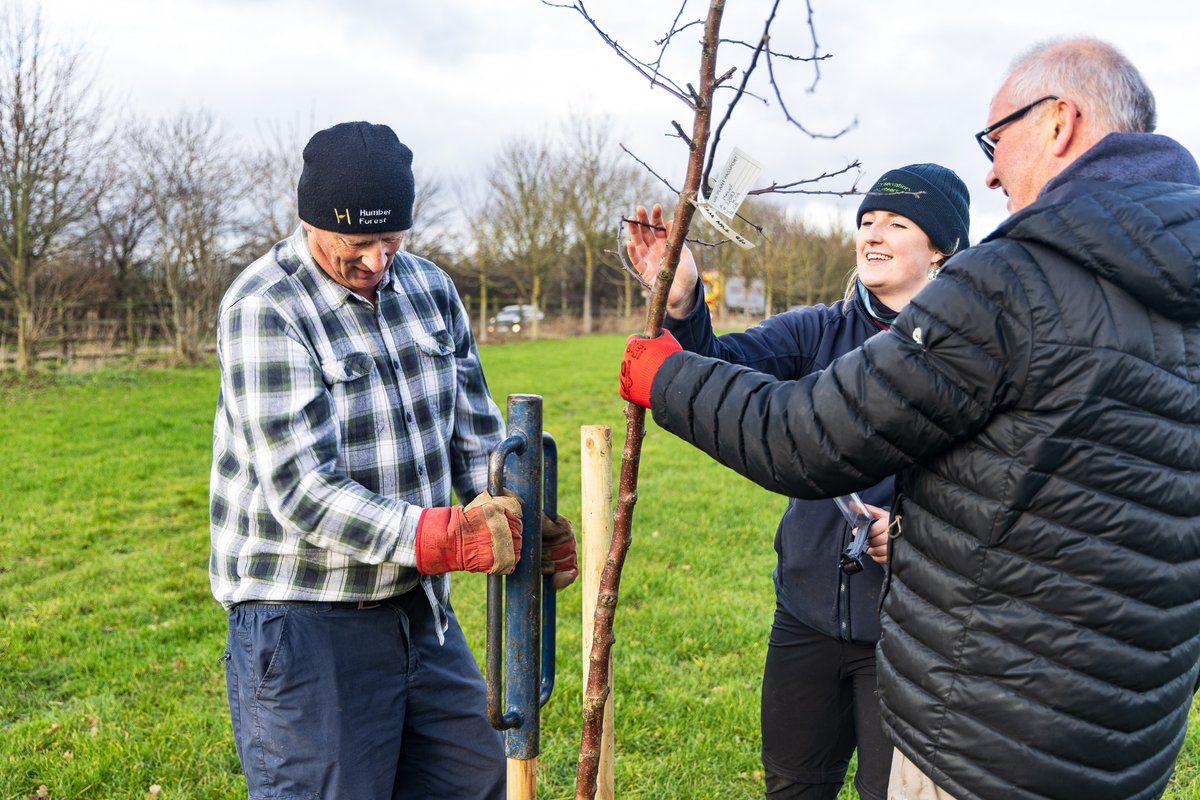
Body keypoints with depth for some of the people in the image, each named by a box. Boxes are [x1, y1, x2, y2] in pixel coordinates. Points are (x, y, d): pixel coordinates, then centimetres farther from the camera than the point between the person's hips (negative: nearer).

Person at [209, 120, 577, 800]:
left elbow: (476, 436, 8)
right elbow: (304, 491, -24)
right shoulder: (264, 310, -17)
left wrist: (525, 524, -8)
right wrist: (441, 538, -34)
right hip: (306, 617, -6)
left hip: (421, 607, 7)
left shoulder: (430, 287, 4)